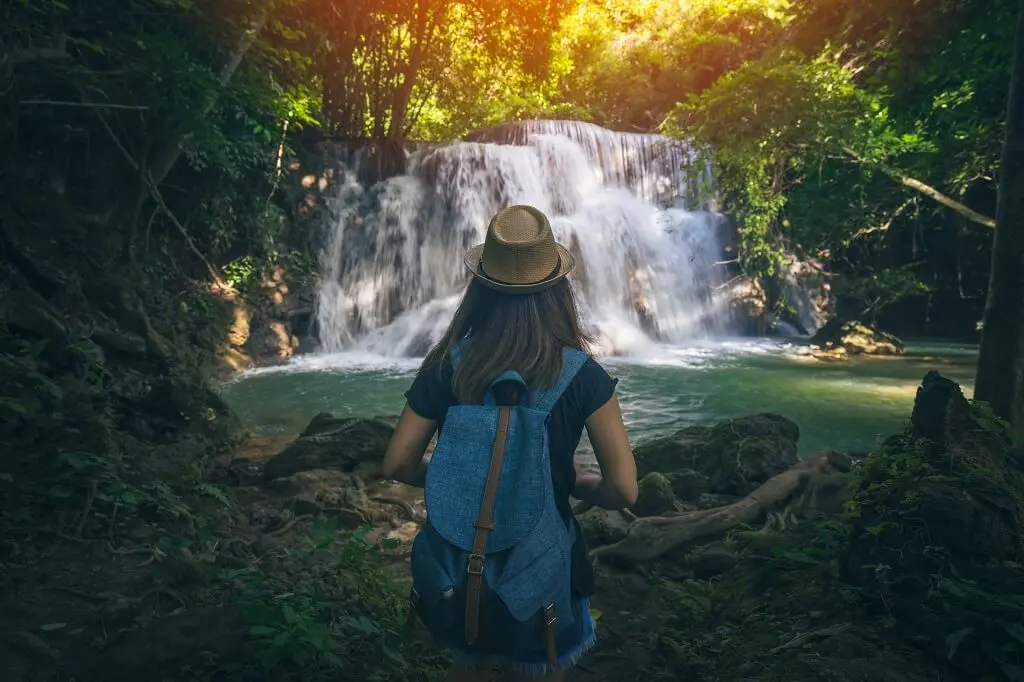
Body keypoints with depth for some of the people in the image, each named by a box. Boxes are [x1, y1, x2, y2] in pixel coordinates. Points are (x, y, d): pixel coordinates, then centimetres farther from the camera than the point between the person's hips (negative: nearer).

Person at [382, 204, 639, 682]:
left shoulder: (448, 364, -10)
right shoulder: (580, 375, -16)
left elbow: (398, 465, -7)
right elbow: (624, 491, -17)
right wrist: (578, 485, 3)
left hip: (454, 570, 2)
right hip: (538, 573, -2)